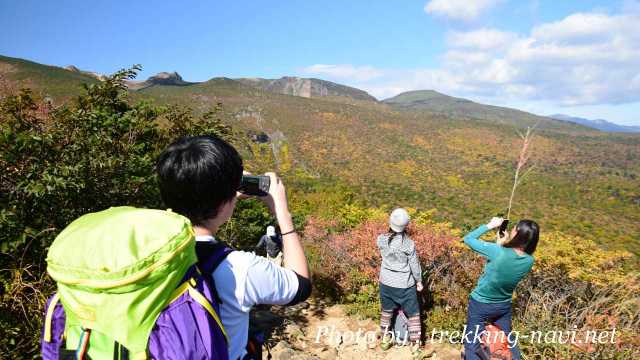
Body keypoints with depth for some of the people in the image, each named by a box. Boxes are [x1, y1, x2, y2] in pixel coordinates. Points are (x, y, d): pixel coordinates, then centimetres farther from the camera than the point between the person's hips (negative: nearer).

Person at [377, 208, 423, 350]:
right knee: (413, 314, 15)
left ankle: (384, 340, 36)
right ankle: (416, 344, 23)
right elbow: (414, 265, -11)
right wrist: (419, 281, 5)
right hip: (405, 285, -3)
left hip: (386, 282, 3)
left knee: (386, 311, 23)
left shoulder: (381, 240, -13)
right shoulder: (409, 244, -22)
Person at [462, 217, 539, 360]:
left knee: (472, 344, 11)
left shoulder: (498, 252, -33)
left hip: (480, 304, -4)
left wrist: (490, 225, -12)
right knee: (508, 338, 28)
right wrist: (504, 243, -2)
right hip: (504, 306, 5)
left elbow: (468, 239, -20)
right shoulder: (529, 261, -17)